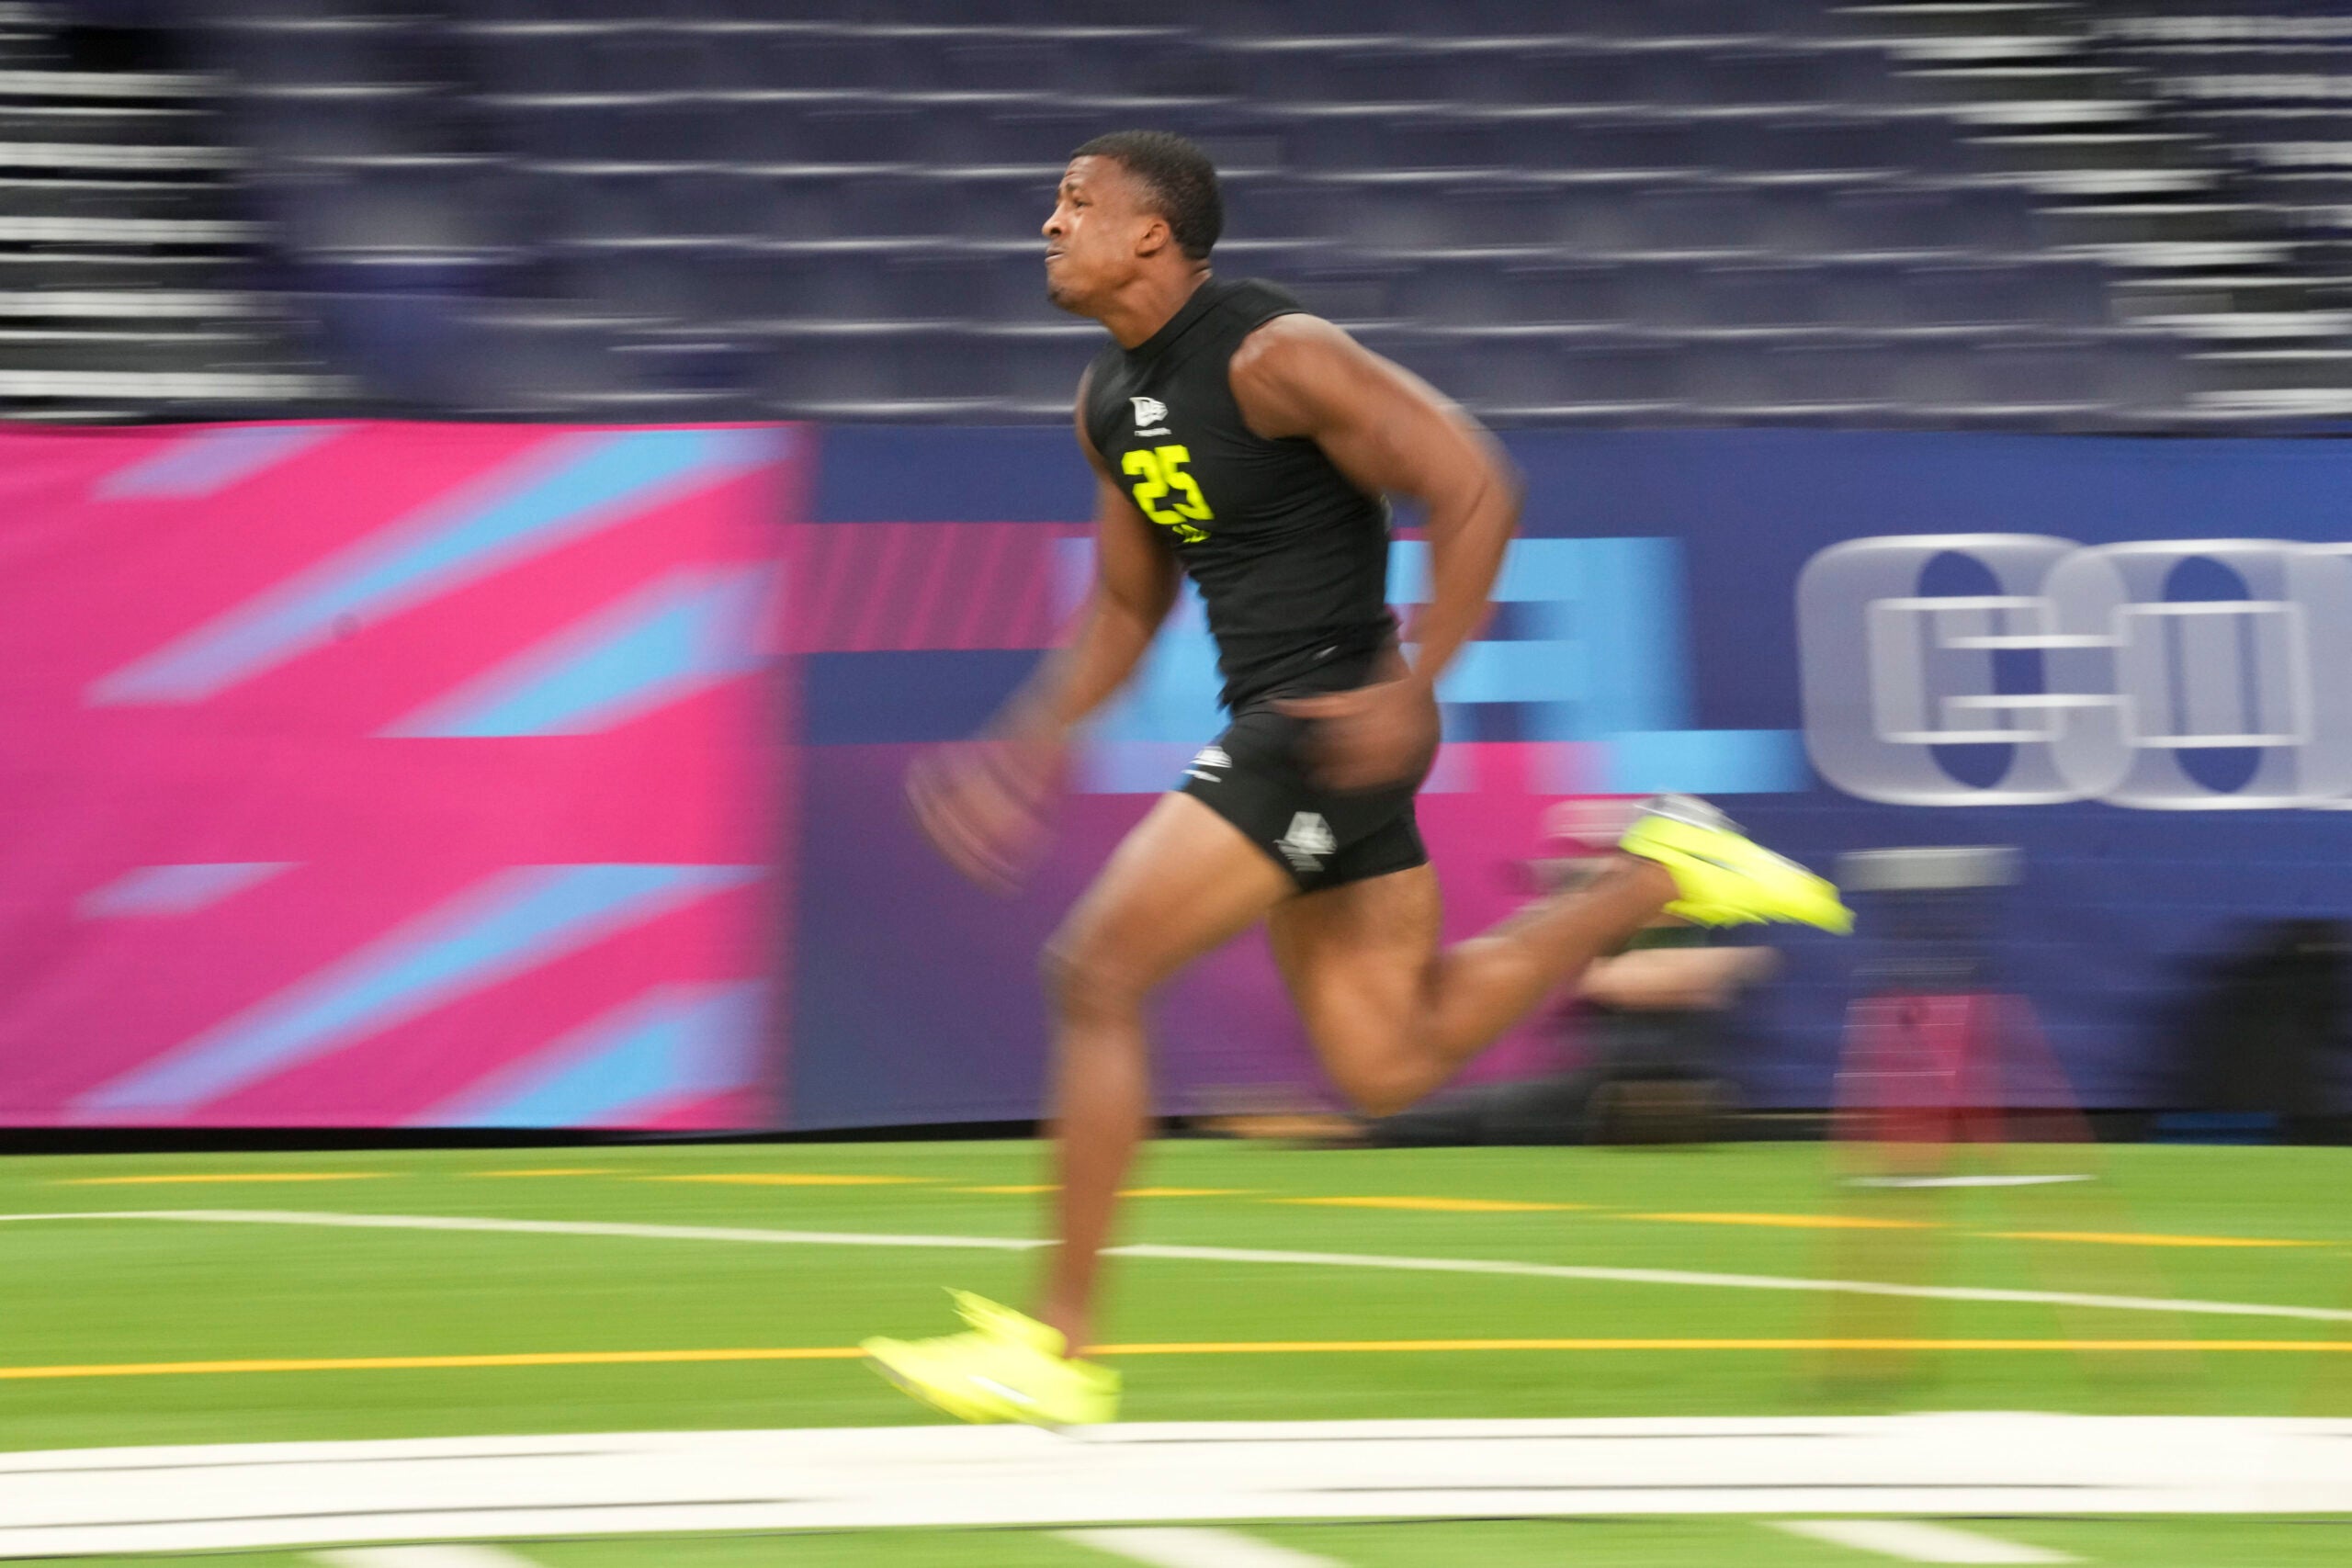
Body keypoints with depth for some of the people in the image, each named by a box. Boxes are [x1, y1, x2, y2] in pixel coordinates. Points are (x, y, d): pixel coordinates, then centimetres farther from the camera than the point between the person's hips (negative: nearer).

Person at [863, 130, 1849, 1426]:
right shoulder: (1110, 403, 11)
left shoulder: (1274, 357, -16)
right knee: (1387, 1066, 12)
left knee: (1095, 975, -13)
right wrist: (1030, 747, 10)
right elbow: (1126, 607, 23)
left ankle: (1057, 1346, -9)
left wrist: (1411, 686, -24)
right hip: (1272, 729, 10)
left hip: (1337, 721, -10)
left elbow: (1477, 492, -18)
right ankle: (1654, 878, 23)